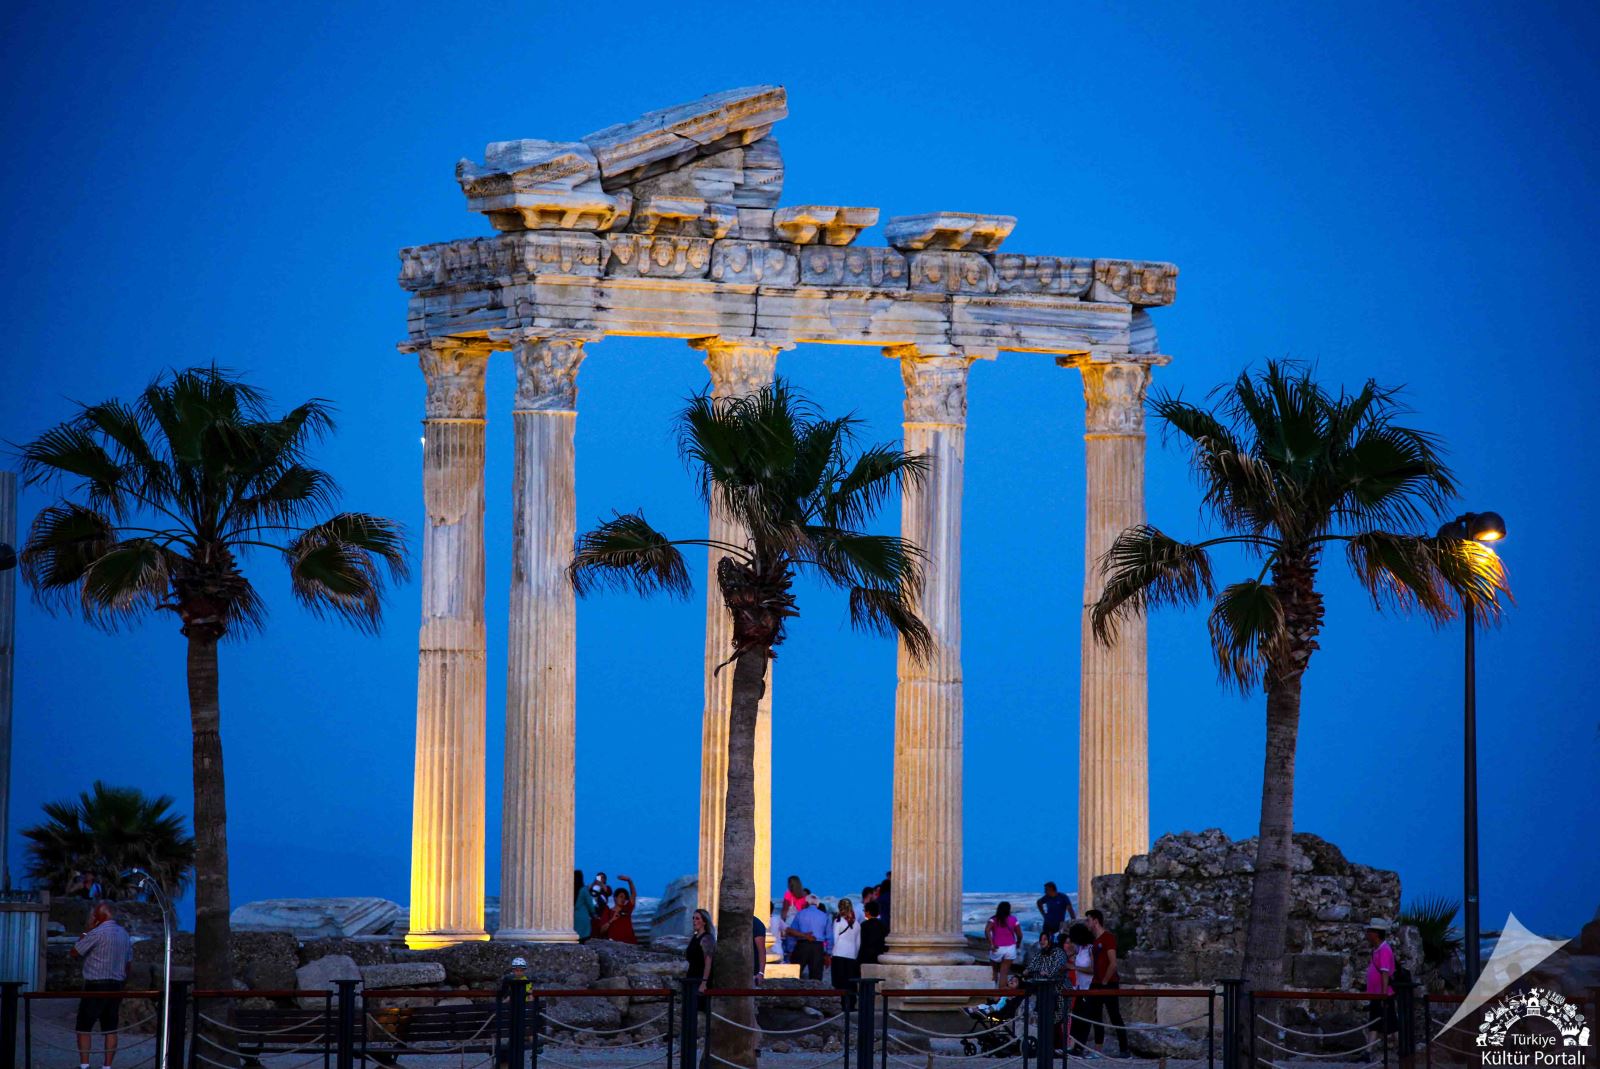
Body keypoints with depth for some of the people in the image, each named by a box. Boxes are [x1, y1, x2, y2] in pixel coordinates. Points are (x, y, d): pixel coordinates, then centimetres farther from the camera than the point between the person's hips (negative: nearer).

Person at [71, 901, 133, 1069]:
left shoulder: (97, 933, -14)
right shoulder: (125, 934, 10)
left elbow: (75, 952, -7)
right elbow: (128, 964, 15)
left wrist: (88, 929, -1)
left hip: (96, 986, -7)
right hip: (116, 986, 7)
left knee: (84, 1027, -1)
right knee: (110, 1028, 8)